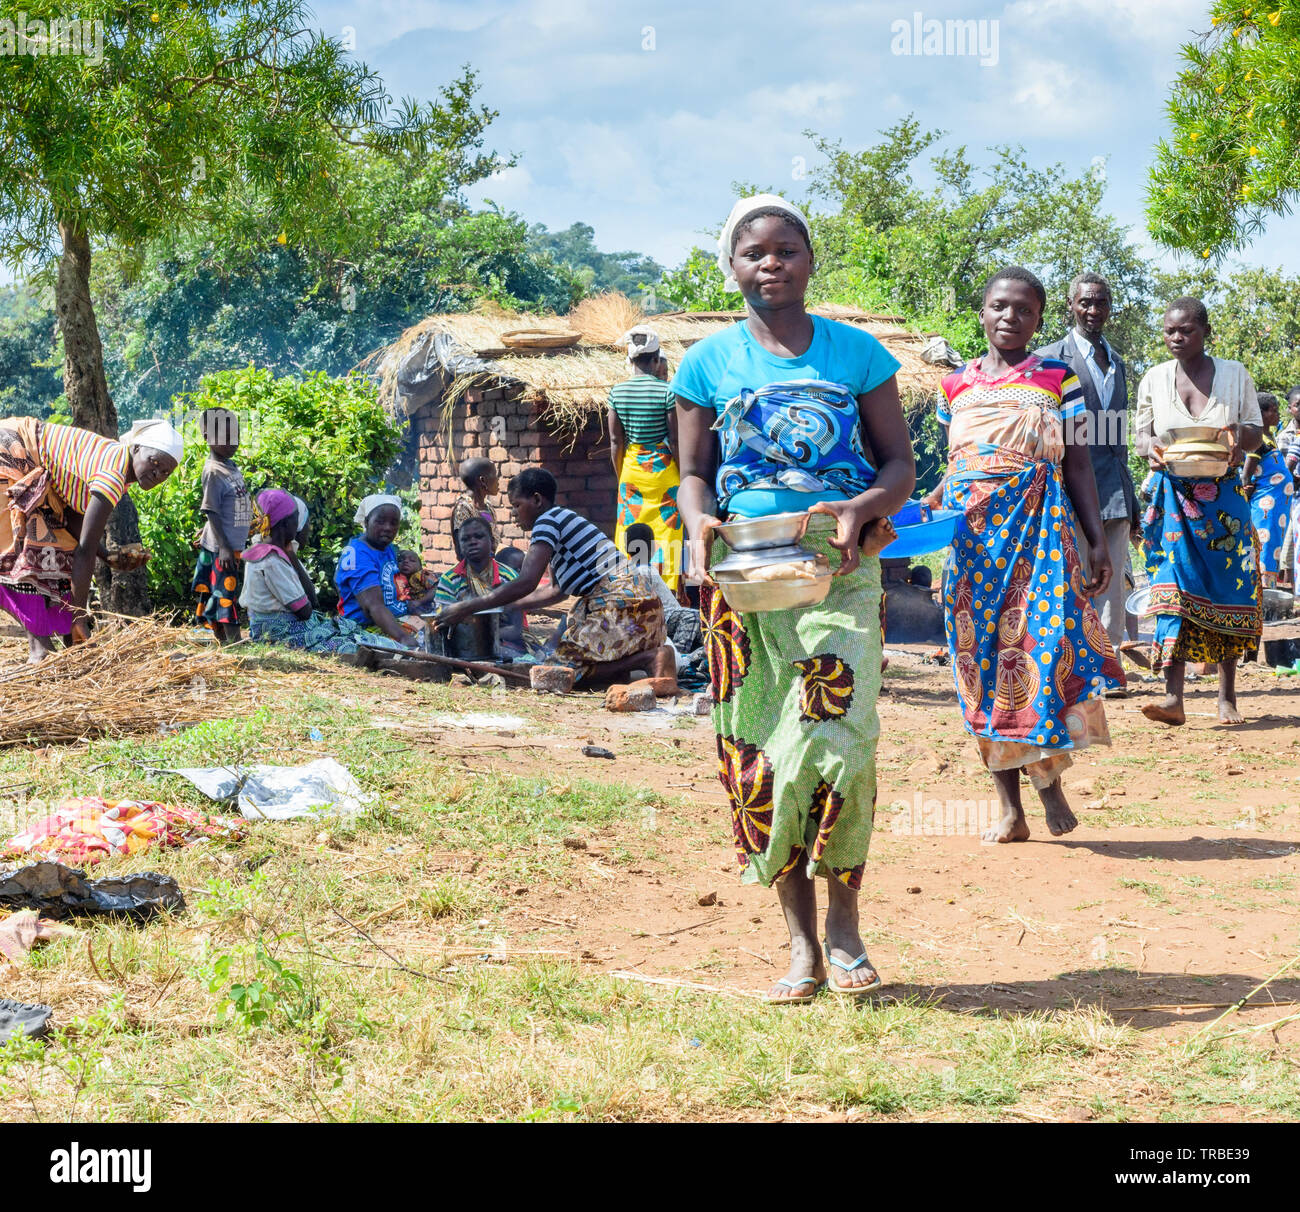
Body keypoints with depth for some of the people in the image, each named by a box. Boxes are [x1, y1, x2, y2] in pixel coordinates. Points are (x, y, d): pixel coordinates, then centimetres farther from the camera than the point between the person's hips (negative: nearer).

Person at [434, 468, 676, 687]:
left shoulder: (548, 520, -8)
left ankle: (650, 658, -14)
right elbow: (558, 591, 27)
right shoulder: (561, 519, 21)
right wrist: (508, 605, 28)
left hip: (621, 603, -10)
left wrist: (466, 608, -14)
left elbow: (526, 583, -18)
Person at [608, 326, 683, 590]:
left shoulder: (617, 391, -1)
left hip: (631, 470, 4)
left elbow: (615, 441, 2)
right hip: (663, 469, -4)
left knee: (630, 534, 9)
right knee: (667, 533, 1)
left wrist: (621, 478, 12)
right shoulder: (666, 390, -12)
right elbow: (675, 440, -11)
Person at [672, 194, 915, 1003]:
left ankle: (844, 923, 3)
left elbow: (901, 464, 8)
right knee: (756, 752, 0)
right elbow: (693, 474, 12)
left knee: (839, 737, -15)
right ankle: (802, 942, 9)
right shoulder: (710, 362, 9)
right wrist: (699, 523, -11)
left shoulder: (856, 353, 7)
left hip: (840, 568, -1)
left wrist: (860, 508, -13)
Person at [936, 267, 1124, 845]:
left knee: (1043, 638, -17)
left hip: (1040, 529, -3)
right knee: (980, 658, 0)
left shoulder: (1058, 379, 5)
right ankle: (1010, 807, 6)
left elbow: (1078, 465, 4)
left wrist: (1098, 541, -2)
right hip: (970, 532, 3)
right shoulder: (956, 385, 12)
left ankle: (1049, 776, 3)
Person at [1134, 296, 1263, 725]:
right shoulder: (1154, 379, 8)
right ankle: (1173, 696, -22)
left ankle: (1227, 697, 10)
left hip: (1223, 495, 0)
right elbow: (1141, 434, 11)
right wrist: (1151, 446, -13)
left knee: (1225, 589, 0)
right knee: (1173, 585, -14)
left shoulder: (1234, 374, 6)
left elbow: (1256, 433, 8)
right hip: (1172, 493, 0)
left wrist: (1239, 434, -16)